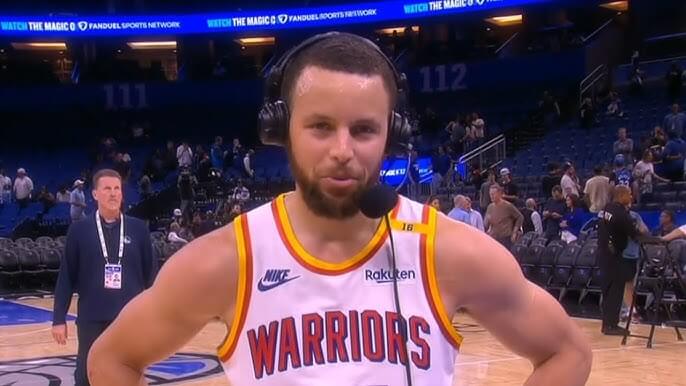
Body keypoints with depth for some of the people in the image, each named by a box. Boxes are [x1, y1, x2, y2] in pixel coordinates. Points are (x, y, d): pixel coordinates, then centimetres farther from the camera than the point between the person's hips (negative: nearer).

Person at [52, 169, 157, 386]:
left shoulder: (138, 229, 3)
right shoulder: (79, 230, 0)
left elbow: (151, 276, 6)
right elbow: (66, 277, 2)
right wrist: (59, 319, -1)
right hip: (92, 319, -1)